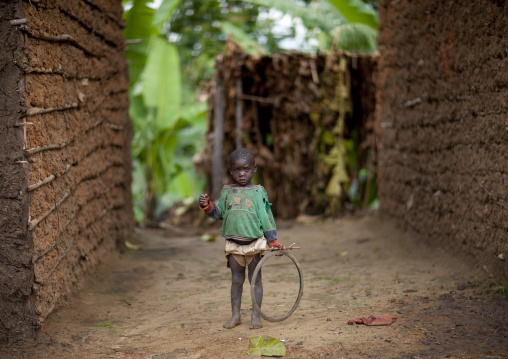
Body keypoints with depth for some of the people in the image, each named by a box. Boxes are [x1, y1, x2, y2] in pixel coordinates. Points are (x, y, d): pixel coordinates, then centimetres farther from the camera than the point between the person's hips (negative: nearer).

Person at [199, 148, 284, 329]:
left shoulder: (259, 192, -1)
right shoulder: (227, 191, 6)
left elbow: (266, 217, 1)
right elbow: (219, 213, 10)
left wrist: (272, 240, 1)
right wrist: (207, 206, -9)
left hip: (254, 242, -2)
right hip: (233, 244, 2)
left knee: (255, 279, 5)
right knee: (236, 280, 9)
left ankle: (256, 316, 11)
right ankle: (235, 315, 17)